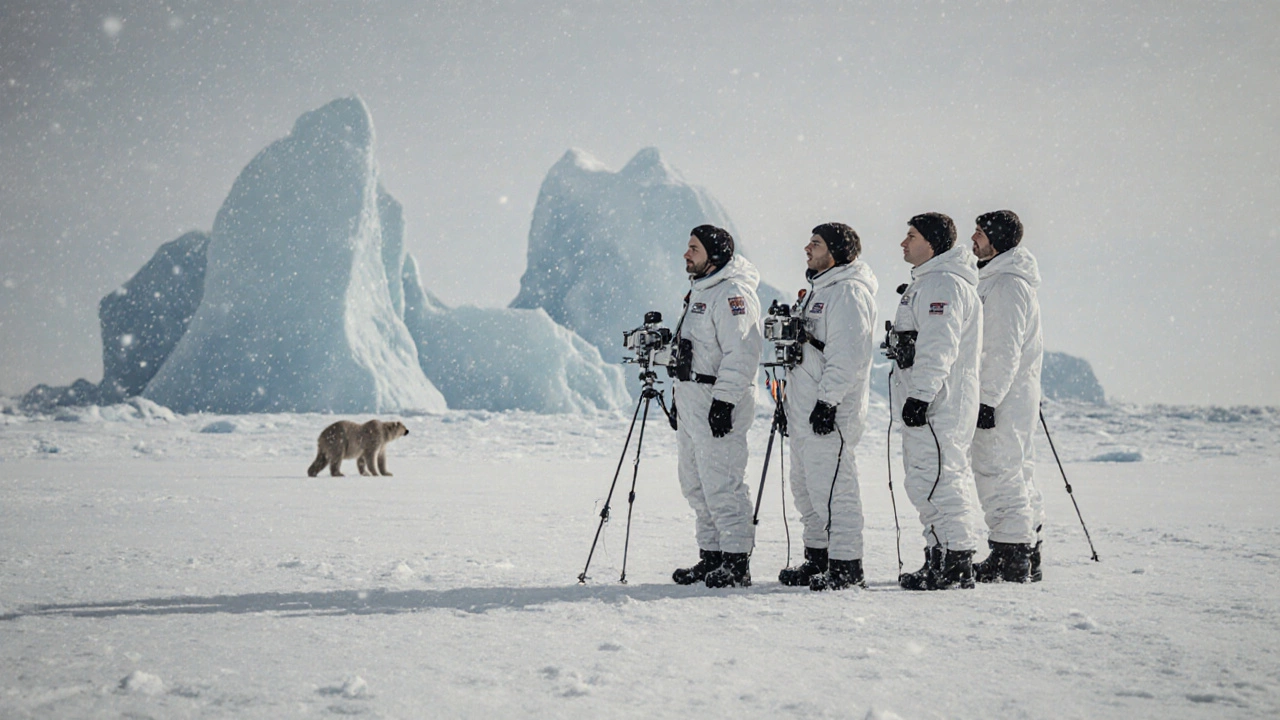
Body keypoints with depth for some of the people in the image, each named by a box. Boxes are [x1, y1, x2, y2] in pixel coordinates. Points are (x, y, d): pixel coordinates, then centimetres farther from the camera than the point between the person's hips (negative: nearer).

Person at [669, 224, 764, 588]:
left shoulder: (733, 293, -13)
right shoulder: (701, 290, 19)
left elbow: (741, 353, -21)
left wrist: (724, 402, -24)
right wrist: (680, 398, 25)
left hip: (719, 405, -10)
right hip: (692, 401, 11)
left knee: (722, 485, -9)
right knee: (696, 485, 13)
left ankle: (737, 563, -3)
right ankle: (711, 556, 20)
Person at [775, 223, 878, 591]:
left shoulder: (848, 292, -13)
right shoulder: (819, 289, 19)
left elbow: (849, 355, -21)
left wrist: (827, 399, -24)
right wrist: (791, 397, 26)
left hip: (829, 412, -11)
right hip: (804, 409, 11)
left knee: (831, 487, -9)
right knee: (805, 487, 15)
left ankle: (846, 567, -5)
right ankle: (818, 558, 23)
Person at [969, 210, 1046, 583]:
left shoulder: (1006, 285, -15)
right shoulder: (997, 279, 17)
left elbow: (1005, 350, -20)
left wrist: (988, 399, -22)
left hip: (1004, 397, -11)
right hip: (1014, 394, 11)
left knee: (996, 473, -8)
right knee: (1015, 474, 13)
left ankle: (1009, 559, -5)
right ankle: (1027, 557, 18)